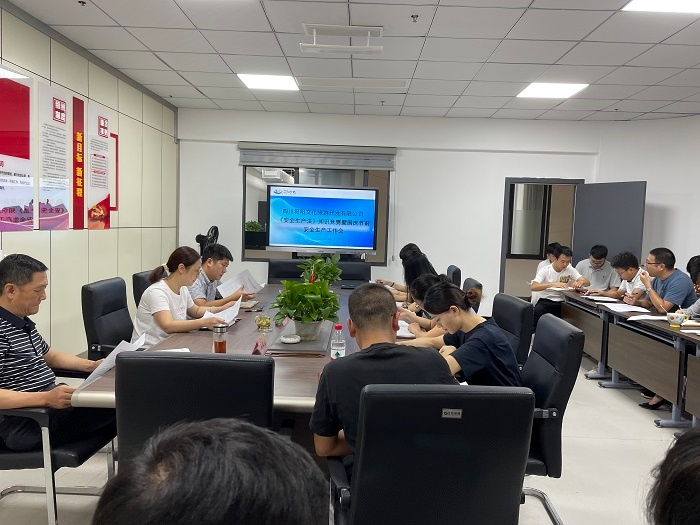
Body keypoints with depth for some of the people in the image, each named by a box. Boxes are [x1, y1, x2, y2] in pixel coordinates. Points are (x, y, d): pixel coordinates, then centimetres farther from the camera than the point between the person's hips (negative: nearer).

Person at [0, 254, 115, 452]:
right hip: (26, 423, -10)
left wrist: (91, 365, 14)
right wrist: (45, 398, -33)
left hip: (51, 401, 10)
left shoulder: (24, 322, 15)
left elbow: (50, 356, 28)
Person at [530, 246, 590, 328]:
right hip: (545, 301, -4)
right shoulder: (545, 270, -7)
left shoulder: (570, 270, 4)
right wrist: (553, 284, -34)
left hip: (562, 302, 4)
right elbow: (533, 287, -22)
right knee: (538, 310, -35)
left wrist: (580, 282, -26)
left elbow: (587, 282, -1)